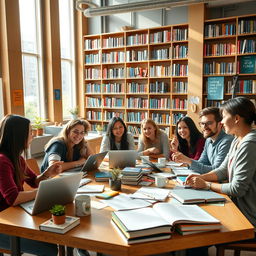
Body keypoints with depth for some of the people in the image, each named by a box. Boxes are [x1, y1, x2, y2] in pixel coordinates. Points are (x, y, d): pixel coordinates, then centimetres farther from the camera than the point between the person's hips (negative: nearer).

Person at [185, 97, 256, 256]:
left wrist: (206, 184, -13)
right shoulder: (238, 141, 7)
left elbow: (237, 189, -24)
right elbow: (223, 171, 11)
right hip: (237, 206, 8)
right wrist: (200, 177, -5)